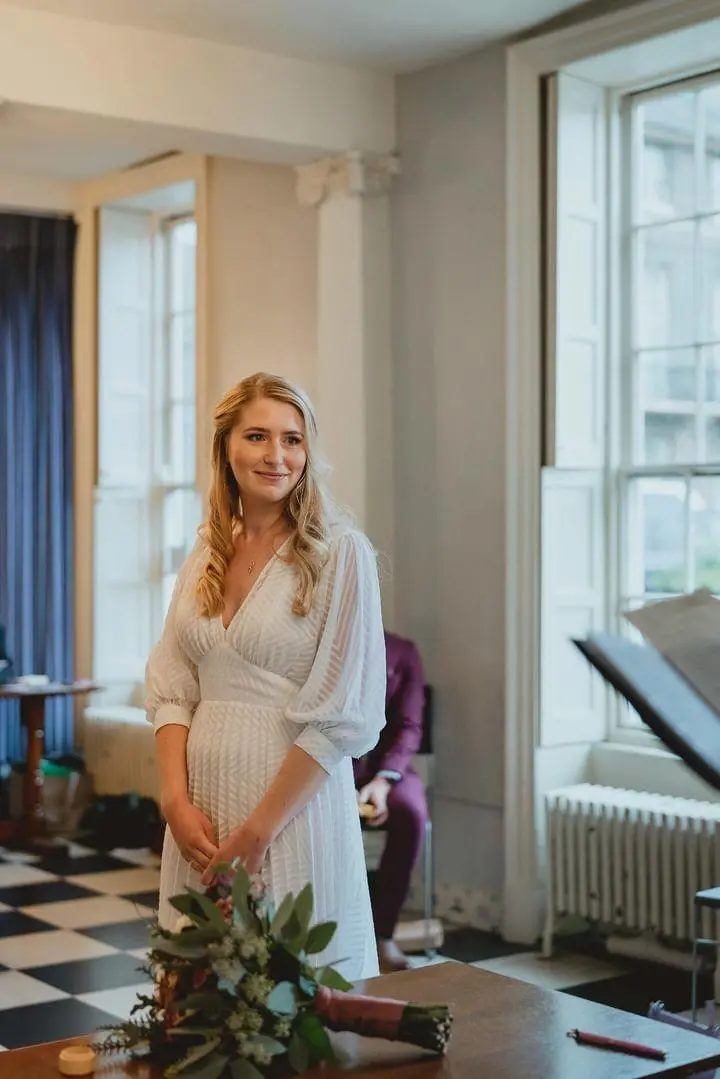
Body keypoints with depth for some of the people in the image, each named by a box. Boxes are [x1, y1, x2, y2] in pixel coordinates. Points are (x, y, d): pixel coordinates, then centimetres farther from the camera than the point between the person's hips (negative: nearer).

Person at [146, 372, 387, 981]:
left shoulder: (339, 553, -8)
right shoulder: (208, 554, 9)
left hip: (294, 800, -5)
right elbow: (172, 690, 8)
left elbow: (344, 714, -12)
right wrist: (176, 802, -7)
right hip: (202, 804, 5)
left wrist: (259, 829, -14)